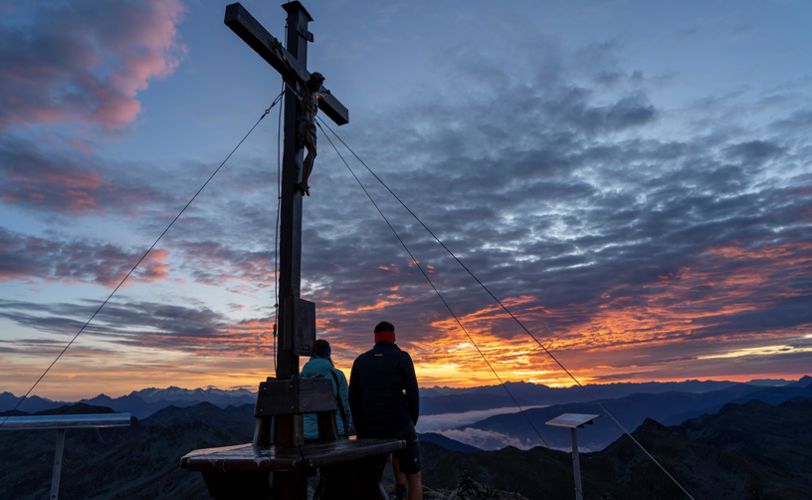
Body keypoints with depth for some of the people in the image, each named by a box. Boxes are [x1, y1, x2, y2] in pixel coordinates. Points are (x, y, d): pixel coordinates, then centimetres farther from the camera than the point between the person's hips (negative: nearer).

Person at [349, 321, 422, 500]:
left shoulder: (360, 361, 7)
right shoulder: (402, 357, -4)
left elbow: (353, 398, 4)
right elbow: (413, 394, -7)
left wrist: (362, 430, 10)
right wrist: (411, 423, 6)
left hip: (371, 429, 3)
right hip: (399, 426, -3)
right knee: (414, 477, 13)